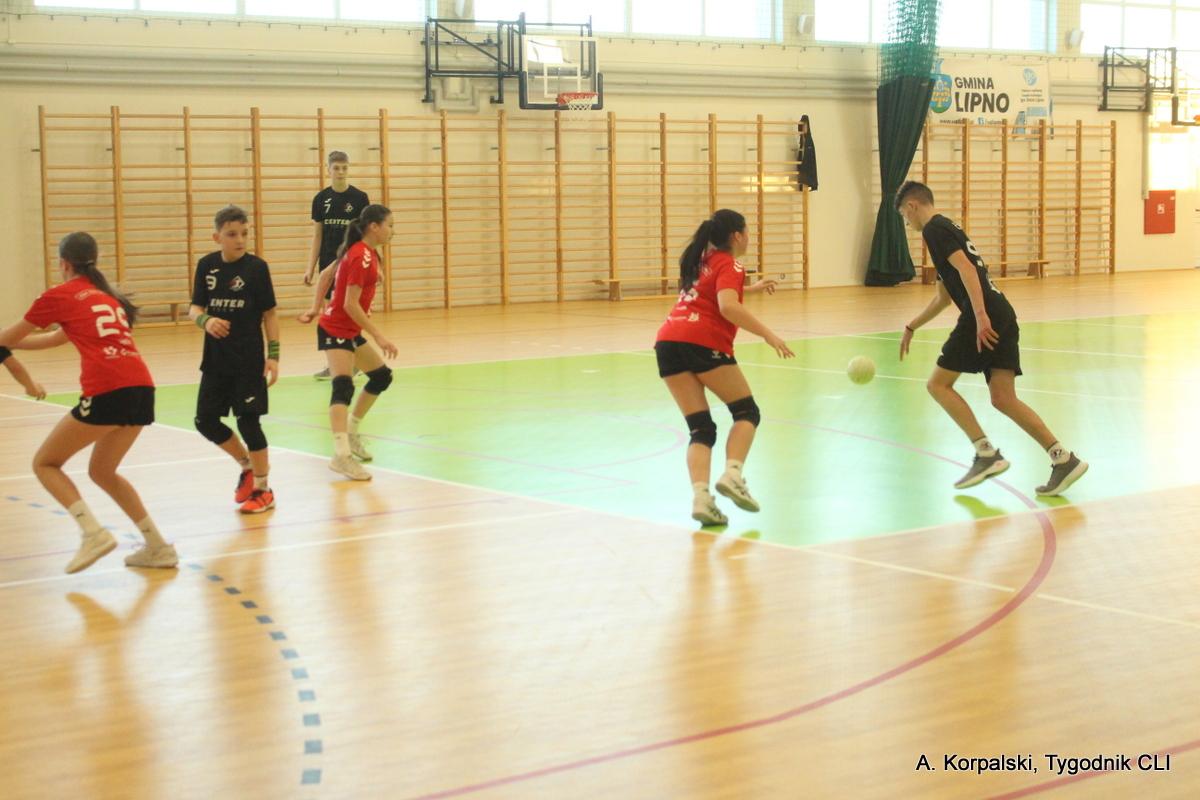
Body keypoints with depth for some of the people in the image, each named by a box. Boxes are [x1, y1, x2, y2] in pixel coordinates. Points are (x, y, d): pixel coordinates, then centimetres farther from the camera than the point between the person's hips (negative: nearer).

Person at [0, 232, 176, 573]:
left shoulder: (59, 295, 6)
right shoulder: (107, 294, 25)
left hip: (106, 392, -7)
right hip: (142, 388, 7)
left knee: (45, 463, 10)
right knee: (102, 471, 24)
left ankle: (93, 532, -9)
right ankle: (157, 547, 17)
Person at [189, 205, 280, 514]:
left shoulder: (256, 267, -8)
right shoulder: (207, 265, 1)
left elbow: (269, 314, -4)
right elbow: (195, 308, 5)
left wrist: (273, 354, -9)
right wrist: (205, 320, -18)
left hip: (249, 360, -4)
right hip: (215, 360, 5)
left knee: (248, 420, -3)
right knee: (206, 421, 6)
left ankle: (262, 489, 11)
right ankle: (247, 465, 29)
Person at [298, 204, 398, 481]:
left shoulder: (366, 253, 8)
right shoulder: (361, 257, -21)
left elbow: (328, 274, 16)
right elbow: (350, 304, -24)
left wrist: (316, 308, 19)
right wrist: (378, 336, -23)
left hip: (351, 331, 11)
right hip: (336, 331, -11)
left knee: (381, 376, 19)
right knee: (343, 386, -25)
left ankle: (351, 432, 30)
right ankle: (342, 455, -39)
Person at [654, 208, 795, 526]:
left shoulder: (703, 260, 26)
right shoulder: (729, 265, 3)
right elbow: (728, 307, -16)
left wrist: (751, 288, 55)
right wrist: (768, 335, -14)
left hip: (667, 342, 7)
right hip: (704, 342, -7)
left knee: (700, 428, 6)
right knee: (746, 411, 8)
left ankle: (700, 495, -14)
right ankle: (732, 474, -14)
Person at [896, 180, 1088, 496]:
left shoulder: (934, 229, -1)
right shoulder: (947, 228, 29)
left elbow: (965, 268, -18)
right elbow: (943, 296, 37)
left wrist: (980, 315, -27)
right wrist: (911, 327, 45)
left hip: (984, 317, -9)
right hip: (1002, 315, 9)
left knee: (938, 384, 3)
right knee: (1003, 398, 4)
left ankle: (986, 454, -3)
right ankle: (1063, 458, -5)